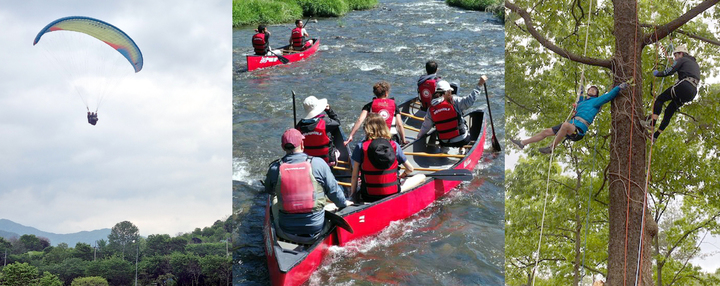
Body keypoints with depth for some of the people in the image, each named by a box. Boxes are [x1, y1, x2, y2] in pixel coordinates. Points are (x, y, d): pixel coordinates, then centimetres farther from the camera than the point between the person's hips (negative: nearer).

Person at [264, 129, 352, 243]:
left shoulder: (275, 168, -8)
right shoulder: (318, 163, -11)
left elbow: (269, 191, 12)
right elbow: (333, 190, -1)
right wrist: (343, 203, 20)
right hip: (316, 228, -1)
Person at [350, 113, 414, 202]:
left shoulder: (361, 147, -12)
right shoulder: (394, 145, -6)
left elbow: (354, 176, -9)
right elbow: (410, 169, 3)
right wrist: (401, 176, 26)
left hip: (369, 197, 2)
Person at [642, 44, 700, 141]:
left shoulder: (682, 60, 7)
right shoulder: (694, 63, 34)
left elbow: (671, 71, -5)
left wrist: (658, 74, 7)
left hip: (684, 86, -8)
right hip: (692, 92, 8)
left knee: (660, 99, -3)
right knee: (669, 111, 11)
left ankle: (651, 123, -22)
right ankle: (656, 135, 8)